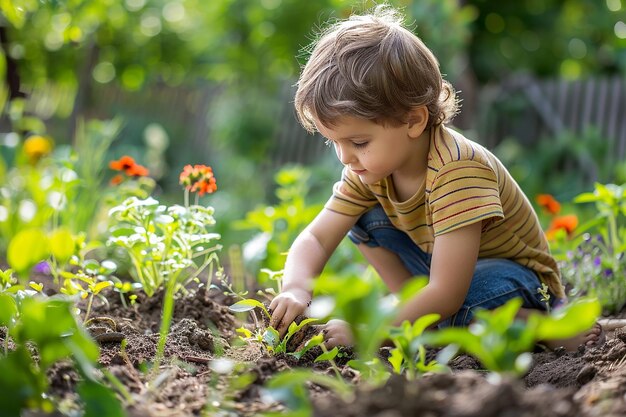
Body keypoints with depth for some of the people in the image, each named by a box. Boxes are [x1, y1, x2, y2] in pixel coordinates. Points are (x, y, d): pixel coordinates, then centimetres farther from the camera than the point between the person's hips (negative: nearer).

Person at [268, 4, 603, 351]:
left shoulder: (457, 169, -34)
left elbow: (446, 294, -36)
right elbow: (316, 238, -7)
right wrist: (296, 289, -29)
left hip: (512, 274, -7)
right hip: (444, 263, 7)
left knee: (454, 309, -38)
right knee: (366, 219, -8)